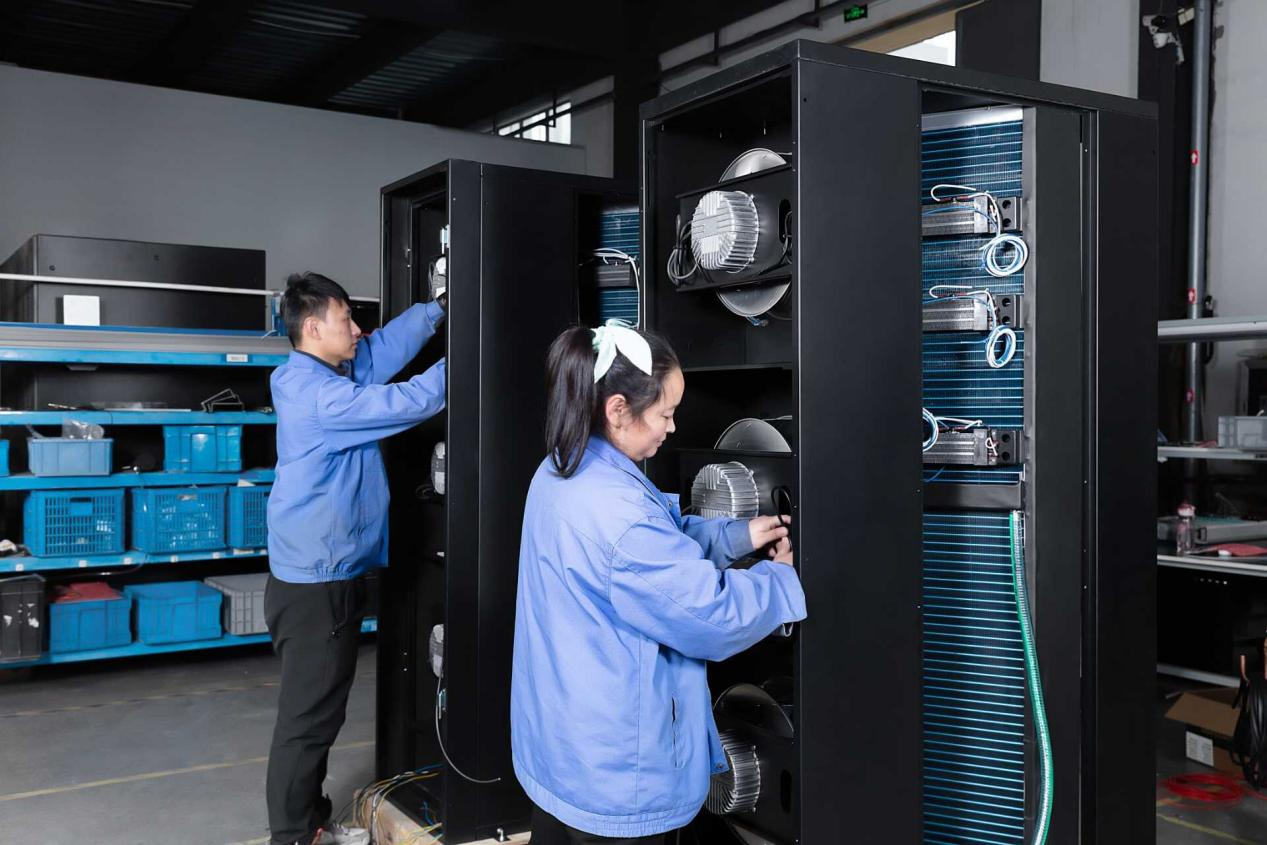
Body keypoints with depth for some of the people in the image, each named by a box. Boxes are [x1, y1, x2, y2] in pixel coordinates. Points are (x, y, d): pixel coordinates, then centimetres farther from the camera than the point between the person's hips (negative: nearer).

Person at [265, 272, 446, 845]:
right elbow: (408, 403, -21)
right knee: (309, 716, 1)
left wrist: (441, 308, 9)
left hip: (325, 576, 10)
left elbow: (386, 346, 12)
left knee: (318, 710, 19)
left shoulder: (325, 375, 8)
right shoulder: (317, 395, -22)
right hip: (316, 585, -10)